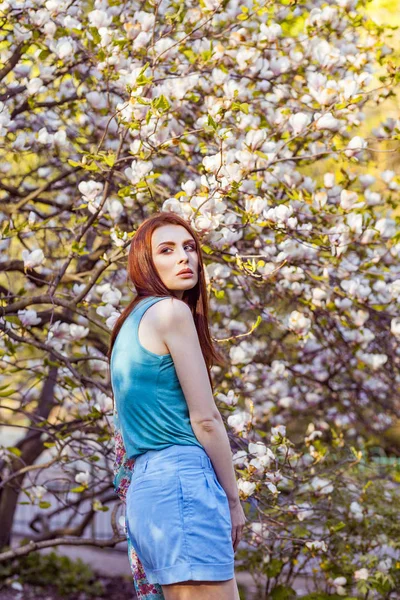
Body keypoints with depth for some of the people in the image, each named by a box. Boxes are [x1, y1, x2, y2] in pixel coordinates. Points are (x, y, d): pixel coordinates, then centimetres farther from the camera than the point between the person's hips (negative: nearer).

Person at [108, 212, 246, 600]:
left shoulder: (131, 321, 21)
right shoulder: (172, 310, -6)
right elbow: (205, 419, -9)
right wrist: (233, 501, 0)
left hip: (144, 484, 9)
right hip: (182, 479, -9)